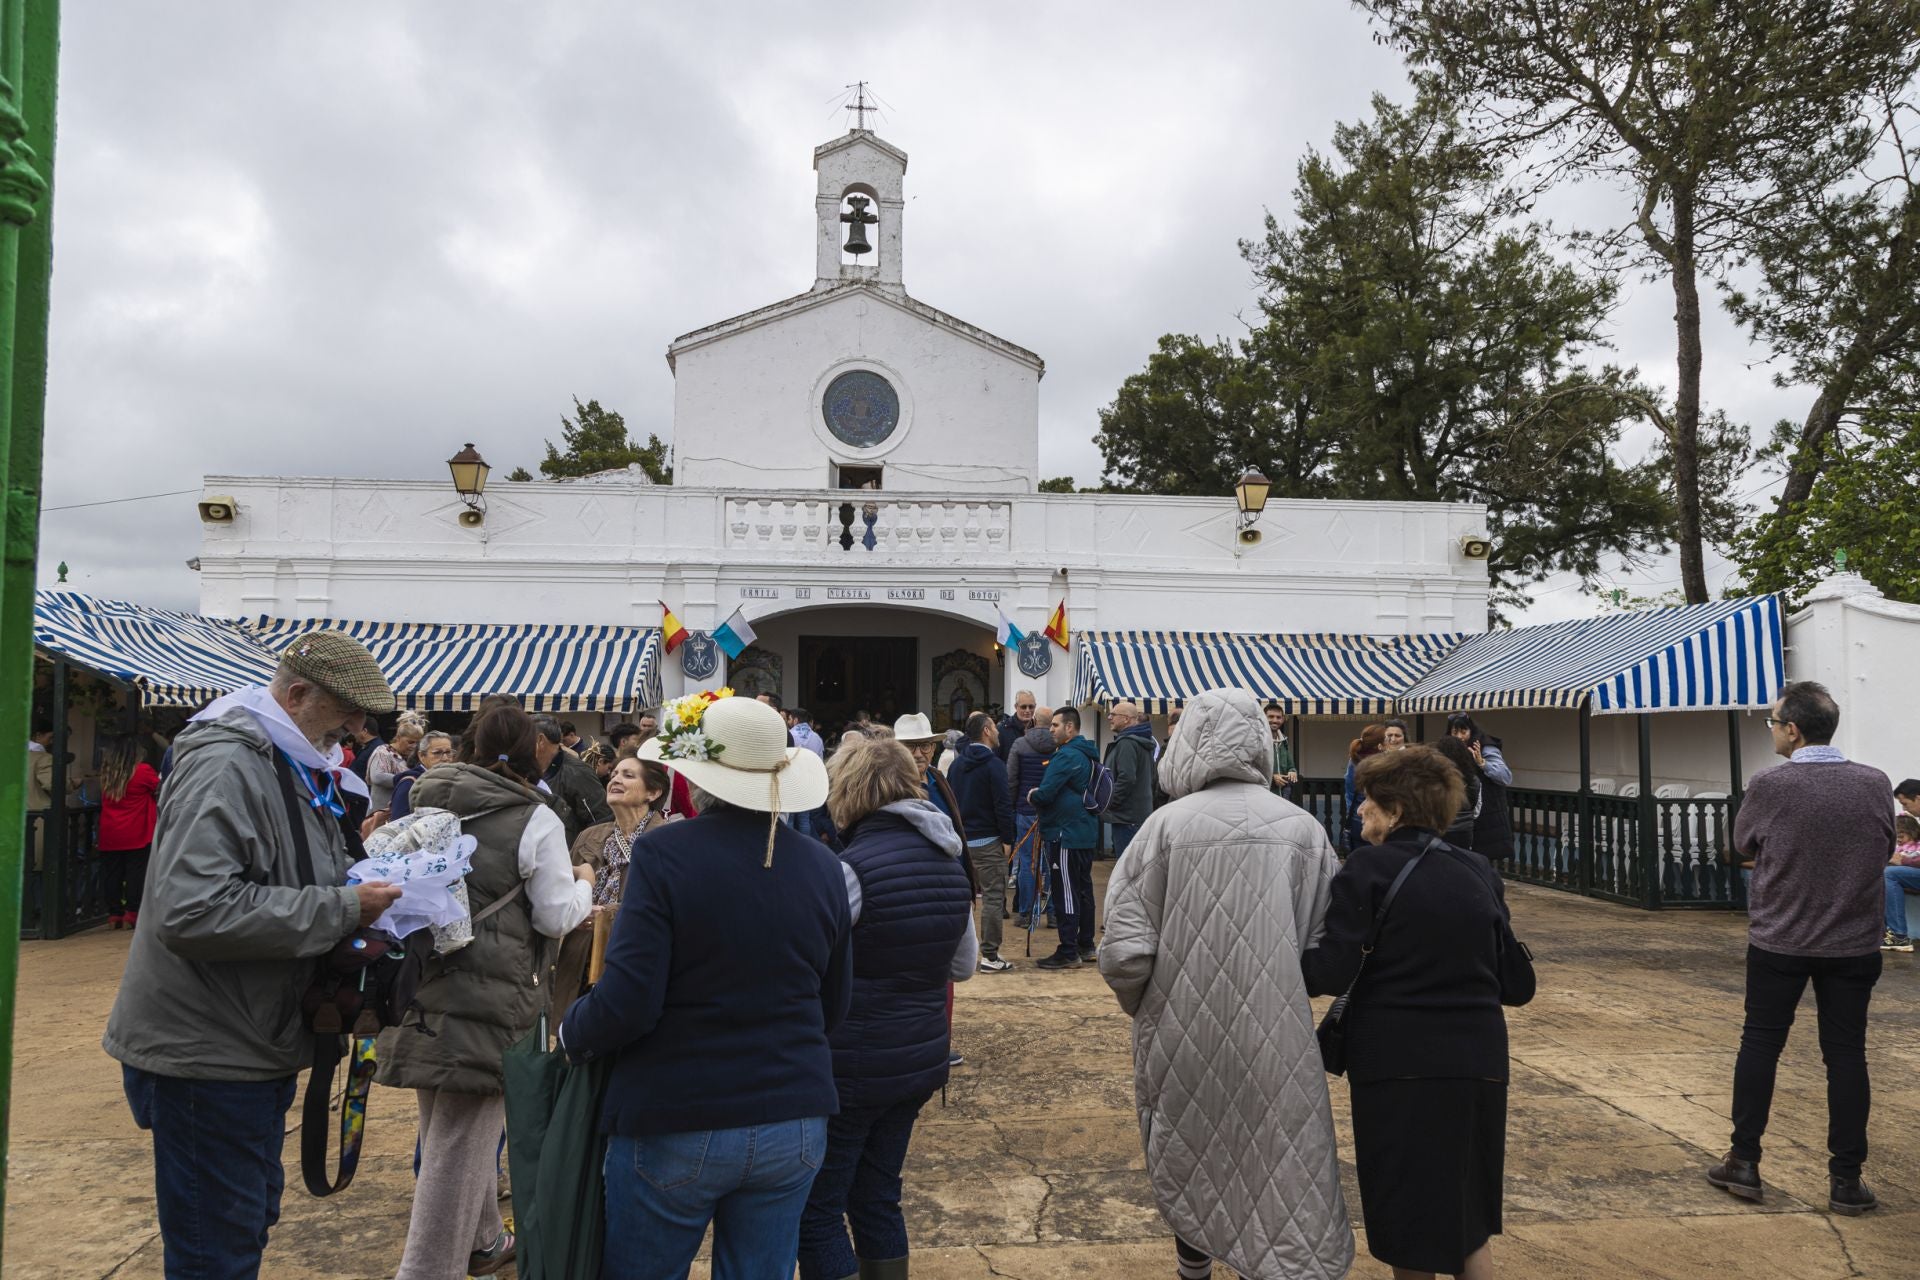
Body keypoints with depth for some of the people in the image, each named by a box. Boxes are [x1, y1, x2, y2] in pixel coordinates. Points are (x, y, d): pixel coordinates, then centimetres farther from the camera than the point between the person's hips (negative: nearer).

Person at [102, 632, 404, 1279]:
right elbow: (190, 911, -32)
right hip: (206, 1052, -10)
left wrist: (364, 889, 3)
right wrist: (342, 909, -27)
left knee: (252, 1222, 21)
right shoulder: (226, 766, -22)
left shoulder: (293, 768, 11)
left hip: (255, 1043, 10)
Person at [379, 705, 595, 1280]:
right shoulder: (535, 819, -10)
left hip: (423, 988, 7)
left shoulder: (427, 804, 7)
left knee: (462, 1130, 22)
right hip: (489, 997, -7)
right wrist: (583, 883, 12)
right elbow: (557, 917, -6)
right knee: (458, 1146, 1)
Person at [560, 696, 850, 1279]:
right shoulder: (822, 865, -1)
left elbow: (627, 1002, -17)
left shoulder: (665, 853, -15)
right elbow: (834, 1004, 8)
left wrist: (570, 1034, 3)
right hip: (793, 1126, 4)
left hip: (676, 1128, -4)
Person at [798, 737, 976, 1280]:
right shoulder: (949, 863, 3)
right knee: (878, 1199, 20)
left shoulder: (853, 865, -19)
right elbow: (963, 966, 13)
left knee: (818, 1210, 5)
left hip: (853, 1066, -7)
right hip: (923, 1057, 7)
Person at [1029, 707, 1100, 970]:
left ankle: (1068, 953, -2)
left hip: (1065, 834, -10)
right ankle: (1086, 946, 25)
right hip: (1085, 832, 10)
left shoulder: (1066, 756, -18)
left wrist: (1033, 795, -1)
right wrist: (1040, 796, 11)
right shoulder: (1086, 755, 14)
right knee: (1083, 889, 16)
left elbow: (1046, 794, -22)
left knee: (1065, 892, -5)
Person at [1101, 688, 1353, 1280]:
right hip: (1277, 1038, 1)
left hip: (1183, 1033, 0)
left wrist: (1142, 1006, 6)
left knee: (1189, 1164, 21)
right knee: (1282, 1172, 14)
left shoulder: (1166, 824, -12)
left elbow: (1125, 950, -14)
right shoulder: (1302, 829, -7)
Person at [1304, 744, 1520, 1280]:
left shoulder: (1369, 866, -11)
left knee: (1408, 1220, 13)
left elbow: (1331, 972, -16)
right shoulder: (1479, 871, 5)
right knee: (1469, 1214, 22)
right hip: (1478, 1060, 5)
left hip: (1399, 1062, -5)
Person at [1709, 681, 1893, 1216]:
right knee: (1846, 1055, 10)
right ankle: (1846, 1179, 15)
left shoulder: (1769, 786, -15)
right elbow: (1885, 849, 9)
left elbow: (1742, 848, 0)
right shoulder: (1875, 784, -7)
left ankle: (1744, 1161, 17)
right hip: (1853, 944, 2)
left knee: (1759, 1045, 10)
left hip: (1778, 942, -2)